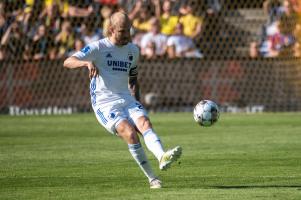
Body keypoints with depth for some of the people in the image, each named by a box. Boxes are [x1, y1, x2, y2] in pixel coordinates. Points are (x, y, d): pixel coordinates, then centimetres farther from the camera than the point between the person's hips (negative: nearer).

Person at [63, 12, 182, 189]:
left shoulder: (133, 50, 14)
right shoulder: (98, 48, -3)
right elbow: (67, 62, -13)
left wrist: (137, 104, 17)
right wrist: (87, 63, -32)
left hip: (127, 100, 5)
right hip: (104, 103, -5)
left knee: (145, 123, -26)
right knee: (130, 132, -26)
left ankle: (162, 157, -50)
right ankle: (152, 178, -22)